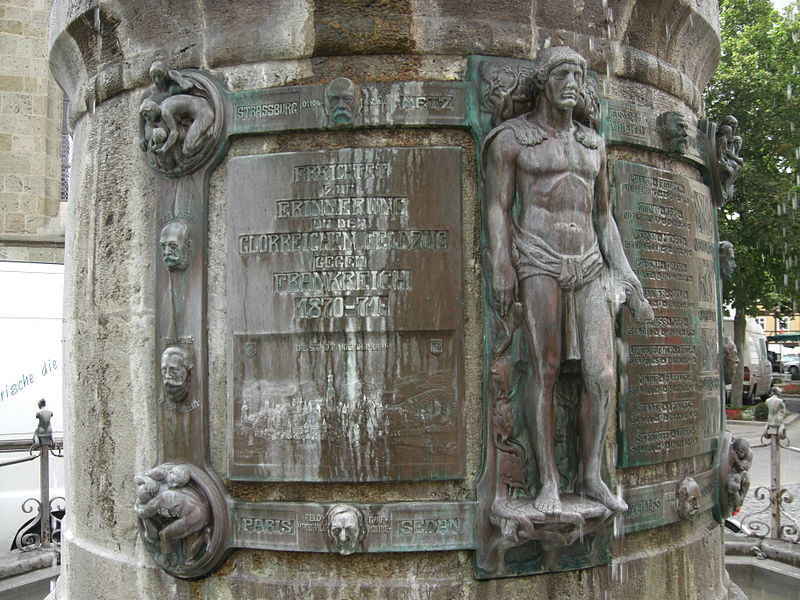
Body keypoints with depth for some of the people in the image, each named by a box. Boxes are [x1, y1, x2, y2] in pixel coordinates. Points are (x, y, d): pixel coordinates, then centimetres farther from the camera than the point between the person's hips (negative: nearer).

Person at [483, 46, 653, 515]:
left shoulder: (592, 143, 18)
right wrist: (502, 270, -14)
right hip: (539, 261, -4)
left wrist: (626, 276, 14)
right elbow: (498, 207, -3)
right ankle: (549, 482, 3)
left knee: (602, 376, -4)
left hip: (589, 265, 5)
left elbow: (603, 216, 20)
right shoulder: (511, 138, 3)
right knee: (545, 374, -6)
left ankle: (593, 477, 9)